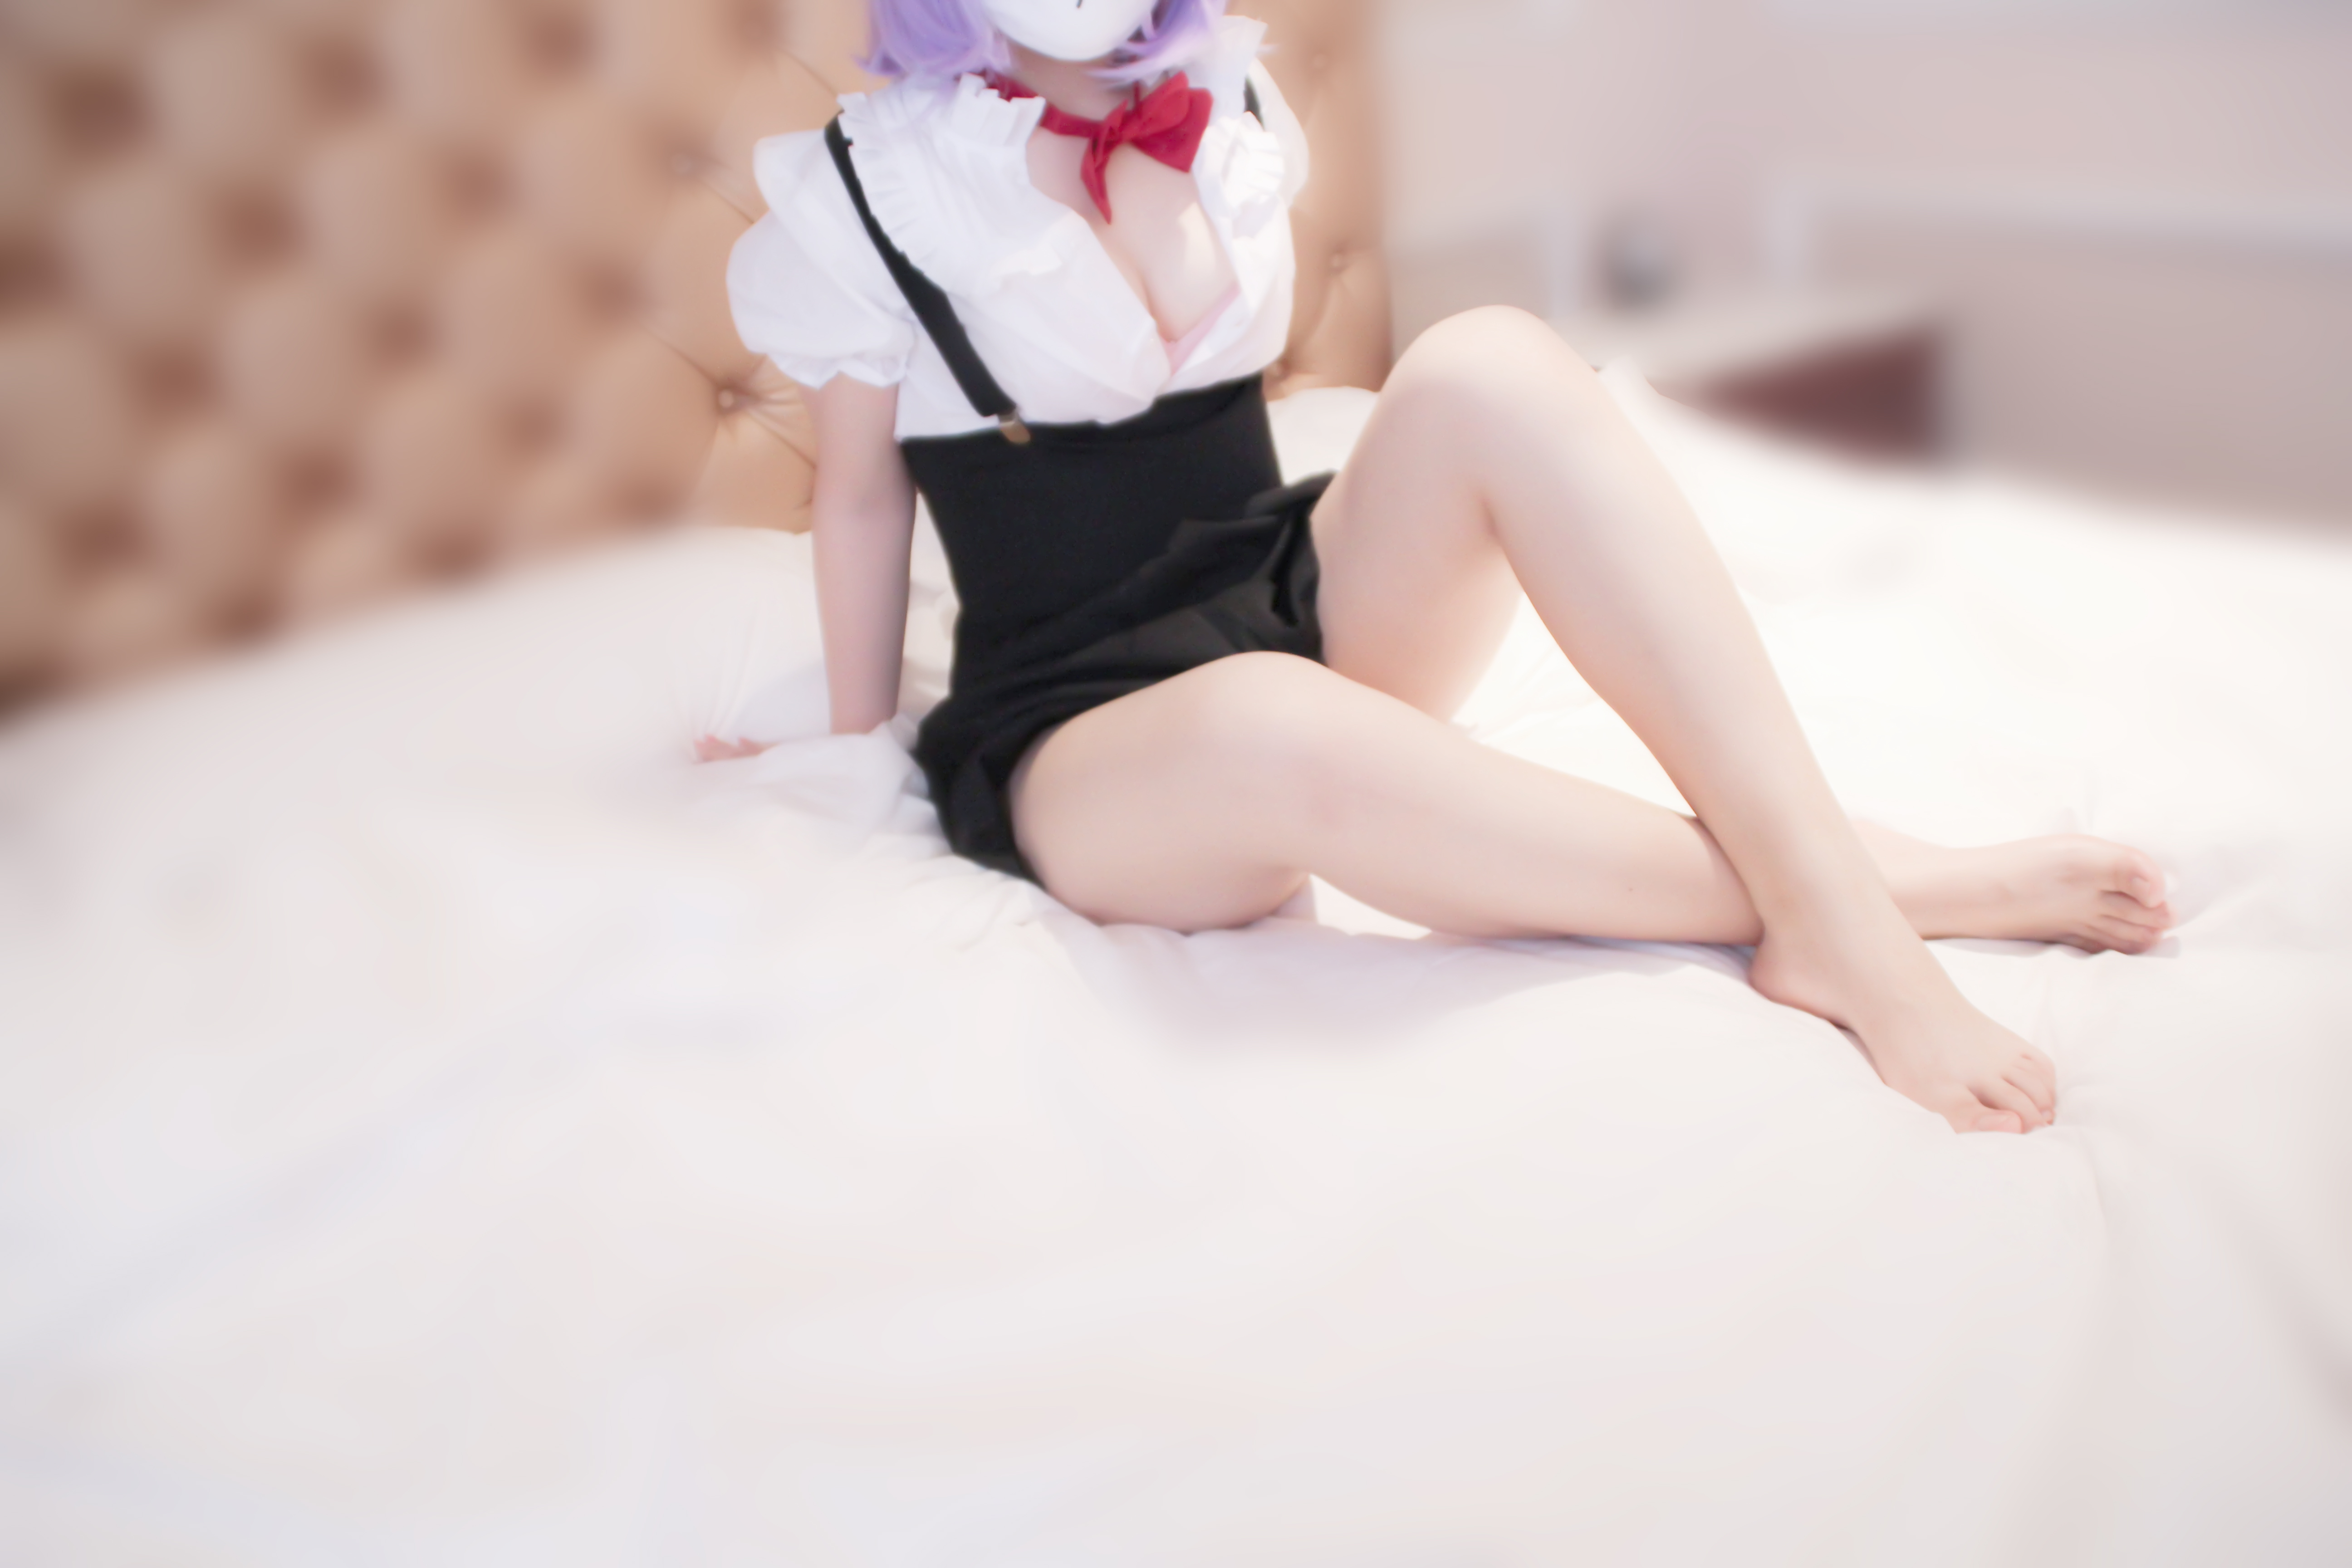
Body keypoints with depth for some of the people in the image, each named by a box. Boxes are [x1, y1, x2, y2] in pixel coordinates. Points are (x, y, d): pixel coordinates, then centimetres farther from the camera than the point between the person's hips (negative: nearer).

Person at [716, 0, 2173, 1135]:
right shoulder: (869, 185, -3)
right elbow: (861, 493, 5)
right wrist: (859, 761, 8)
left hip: (1293, 597, 5)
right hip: (1072, 733, -5)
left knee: (1490, 364, -25)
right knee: (1271, 727, -42)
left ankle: (1831, 908, -33)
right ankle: (1889, 882, -30)